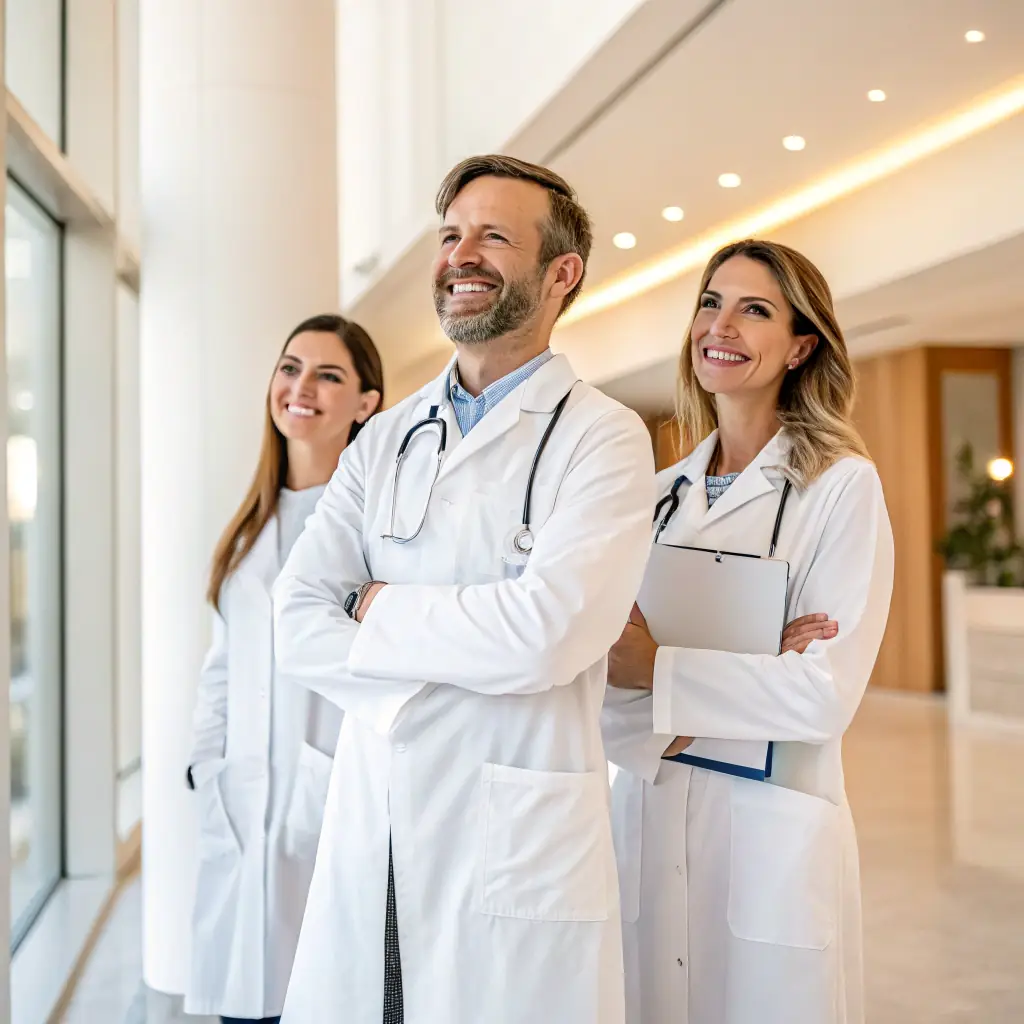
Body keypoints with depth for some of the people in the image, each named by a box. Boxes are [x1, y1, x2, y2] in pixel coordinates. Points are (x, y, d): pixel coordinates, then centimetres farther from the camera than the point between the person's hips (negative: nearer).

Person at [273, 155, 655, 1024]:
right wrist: (466, 644, -13)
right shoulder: (389, 439, 10)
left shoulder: (603, 438, -6)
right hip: (367, 831, 5)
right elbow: (298, 626, 0)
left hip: (517, 847, -4)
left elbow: (548, 633, -20)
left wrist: (382, 610, -6)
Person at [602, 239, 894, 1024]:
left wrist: (650, 665, -15)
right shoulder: (660, 493, 7)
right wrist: (741, 670, -17)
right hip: (641, 821, 4)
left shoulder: (842, 486, -6)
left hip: (768, 833, -4)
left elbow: (825, 693, -15)